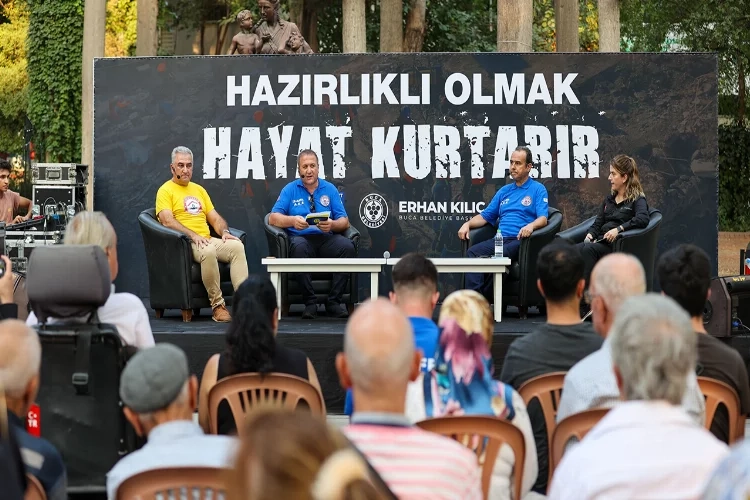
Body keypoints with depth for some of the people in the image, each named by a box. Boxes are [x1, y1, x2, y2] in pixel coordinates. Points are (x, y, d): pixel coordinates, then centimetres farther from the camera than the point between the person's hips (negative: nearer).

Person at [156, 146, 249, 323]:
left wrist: (225, 232, 0)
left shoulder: (199, 189, 25)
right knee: (208, 251, -38)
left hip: (207, 240, 6)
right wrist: (193, 235, -22)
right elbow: (168, 221, -12)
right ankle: (217, 305, -30)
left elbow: (215, 218, 22)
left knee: (237, 246, -23)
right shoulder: (166, 190, 4)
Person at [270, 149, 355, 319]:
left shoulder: (329, 189, 13)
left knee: (347, 246, -29)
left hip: (326, 239, 2)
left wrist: (332, 224, -16)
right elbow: (273, 218, 1)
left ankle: (334, 301, -21)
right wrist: (293, 221, -19)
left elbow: (344, 222, 7)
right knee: (298, 247, -37)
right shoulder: (290, 190, 10)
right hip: (301, 237, -2)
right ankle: (310, 302, -27)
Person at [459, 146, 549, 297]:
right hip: (499, 239, 6)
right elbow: (485, 216, 27)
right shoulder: (504, 191, 26)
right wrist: (468, 224, 7)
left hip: (521, 240, -6)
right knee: (472, 252, -24)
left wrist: (531, 226, -29)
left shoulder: (538, 189, 8)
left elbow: (543, 219, -6)